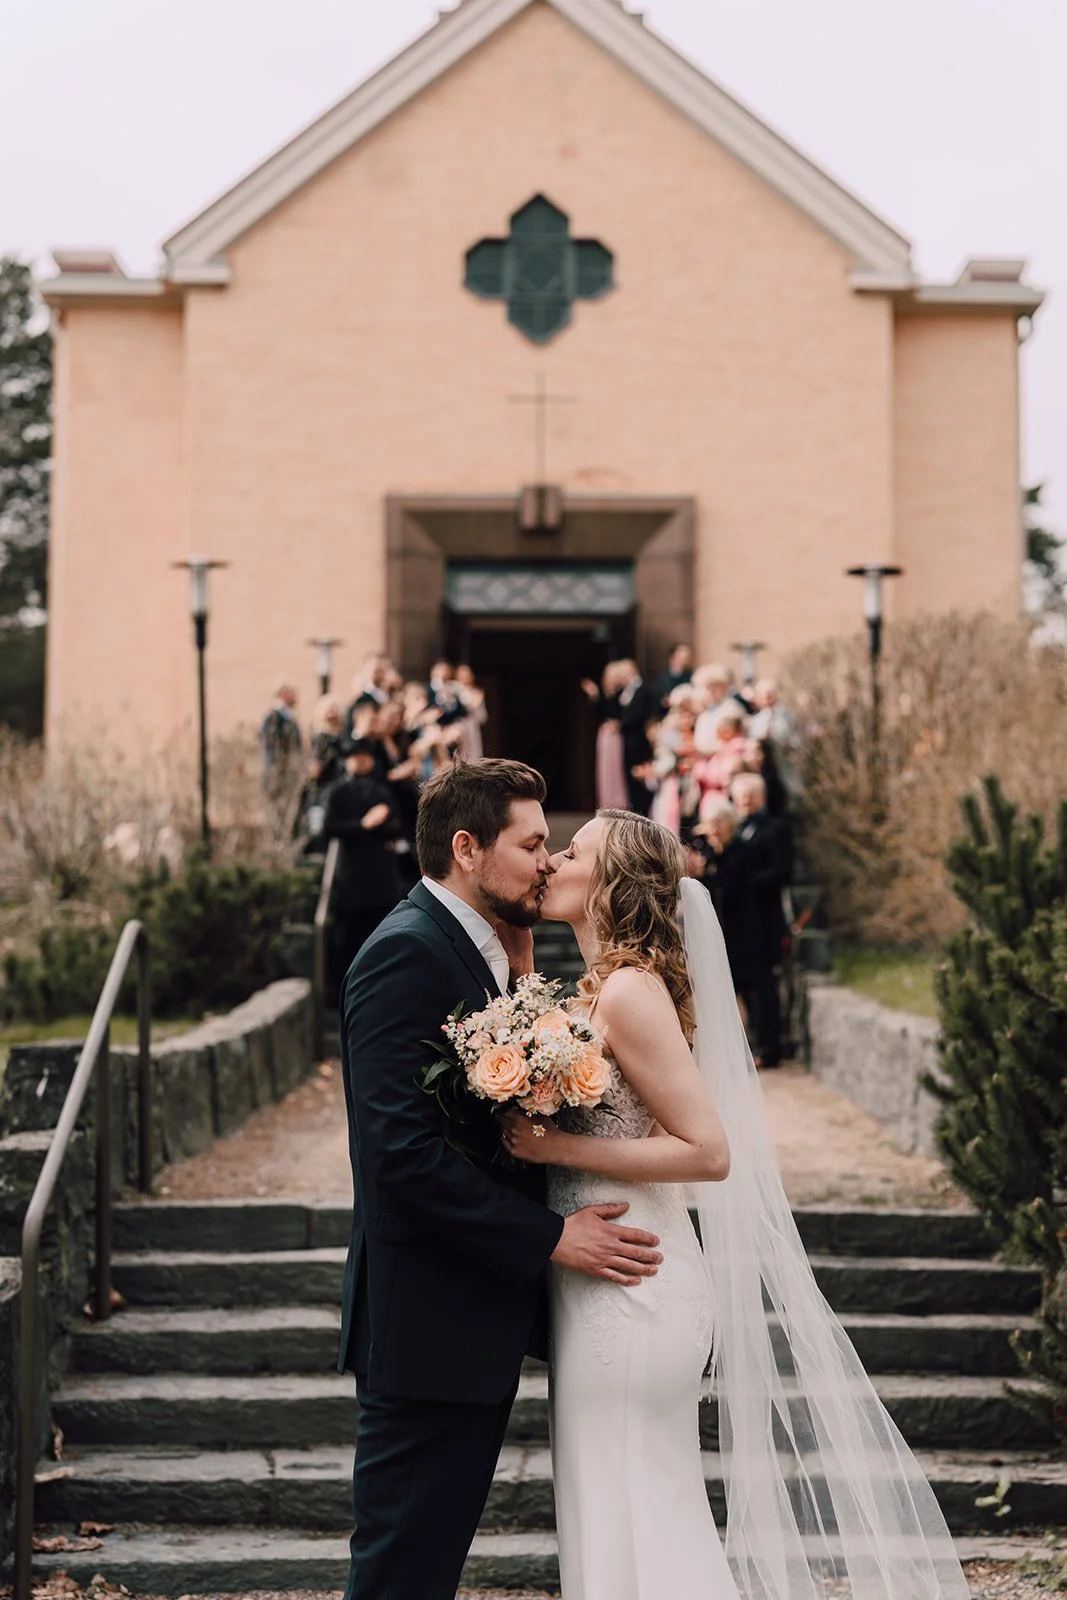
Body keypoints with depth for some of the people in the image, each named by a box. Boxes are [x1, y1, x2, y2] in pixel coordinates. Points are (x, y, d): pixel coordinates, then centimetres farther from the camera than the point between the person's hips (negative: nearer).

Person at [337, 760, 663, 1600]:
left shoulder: (475, 951, 15)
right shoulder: (408, 953, -16)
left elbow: (504, 1110, 10)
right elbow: (405, 1151, -24)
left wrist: (520, 982, 4)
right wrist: (550, 1237, -21)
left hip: (480, 1316, 10)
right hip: (430, 1321, -10)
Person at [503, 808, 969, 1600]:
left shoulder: (629, 992, -18)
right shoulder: (601, 986, 11)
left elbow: (708, 1151, -21)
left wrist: (555, 1148, -21)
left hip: (627, 1290, -10)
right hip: (613, 1285, 10)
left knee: (629, 1525, 0)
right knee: (653, 1517, 17)